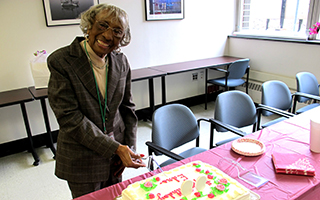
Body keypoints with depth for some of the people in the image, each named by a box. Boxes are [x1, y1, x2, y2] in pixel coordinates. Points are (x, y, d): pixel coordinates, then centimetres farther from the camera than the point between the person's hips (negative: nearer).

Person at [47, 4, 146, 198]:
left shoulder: (121, 62, -2)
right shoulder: (61, 60, -16)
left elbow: (127, 107, 5)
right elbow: (69, 117, -20)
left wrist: (128, 148, -2)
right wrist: (116, 148, -23)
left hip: (116, 148, 4)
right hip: (81, 158, -4)